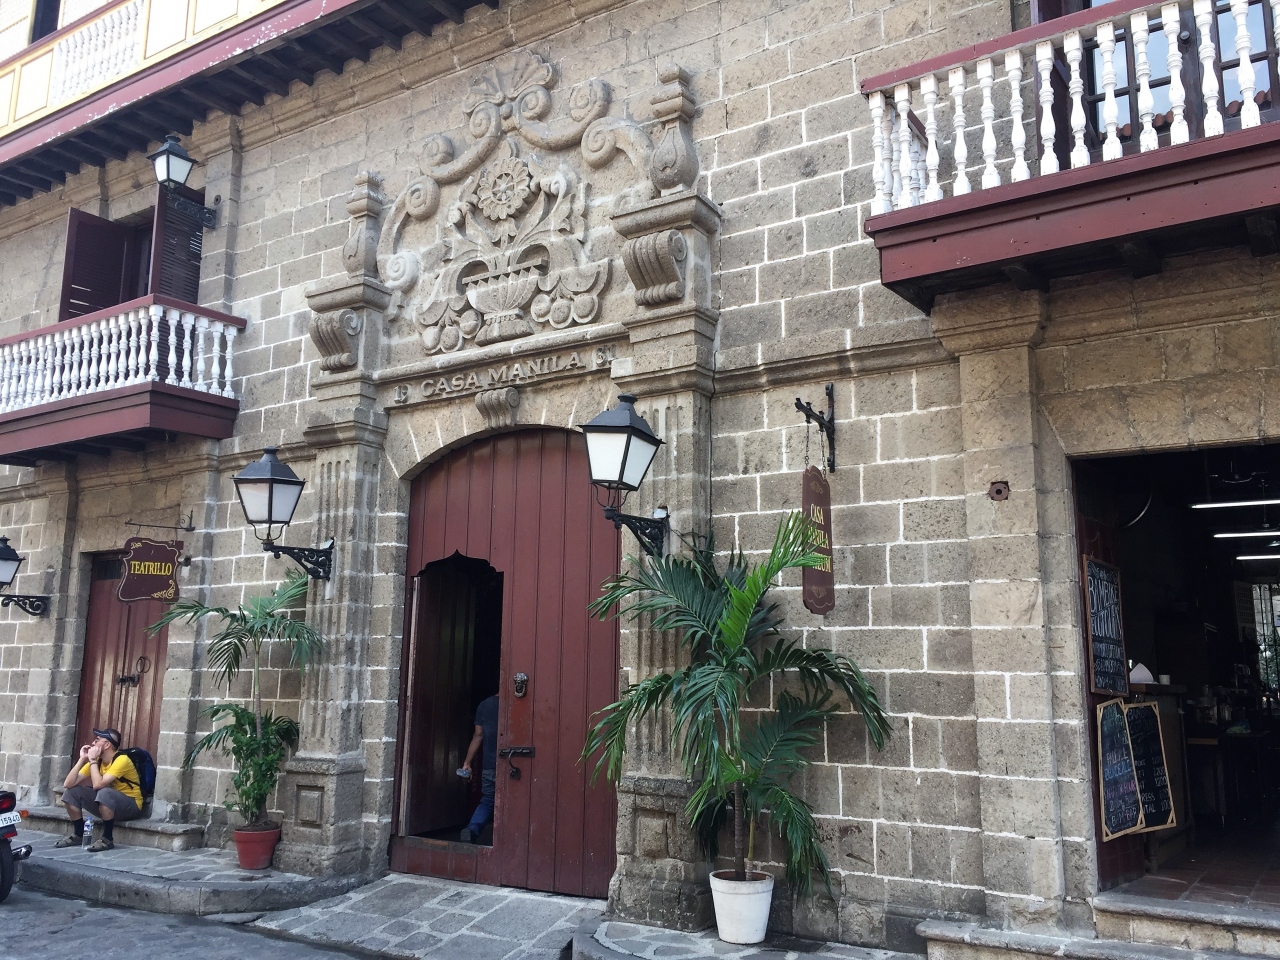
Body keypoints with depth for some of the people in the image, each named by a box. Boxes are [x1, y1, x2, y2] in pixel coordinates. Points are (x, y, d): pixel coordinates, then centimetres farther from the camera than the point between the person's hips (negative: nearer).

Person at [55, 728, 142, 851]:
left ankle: (107, 839, -22)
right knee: (71, 791, -3)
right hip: (108, 805, 8)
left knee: (104, 793, -37)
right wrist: (82, 759, -12)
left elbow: (97, 785, -33)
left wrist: (92, 760, -22)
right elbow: (68, 784, -7)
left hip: (130, 806, -8)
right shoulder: (97, 760, -1)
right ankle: (78, 835, 6)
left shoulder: (122, 760, -22)